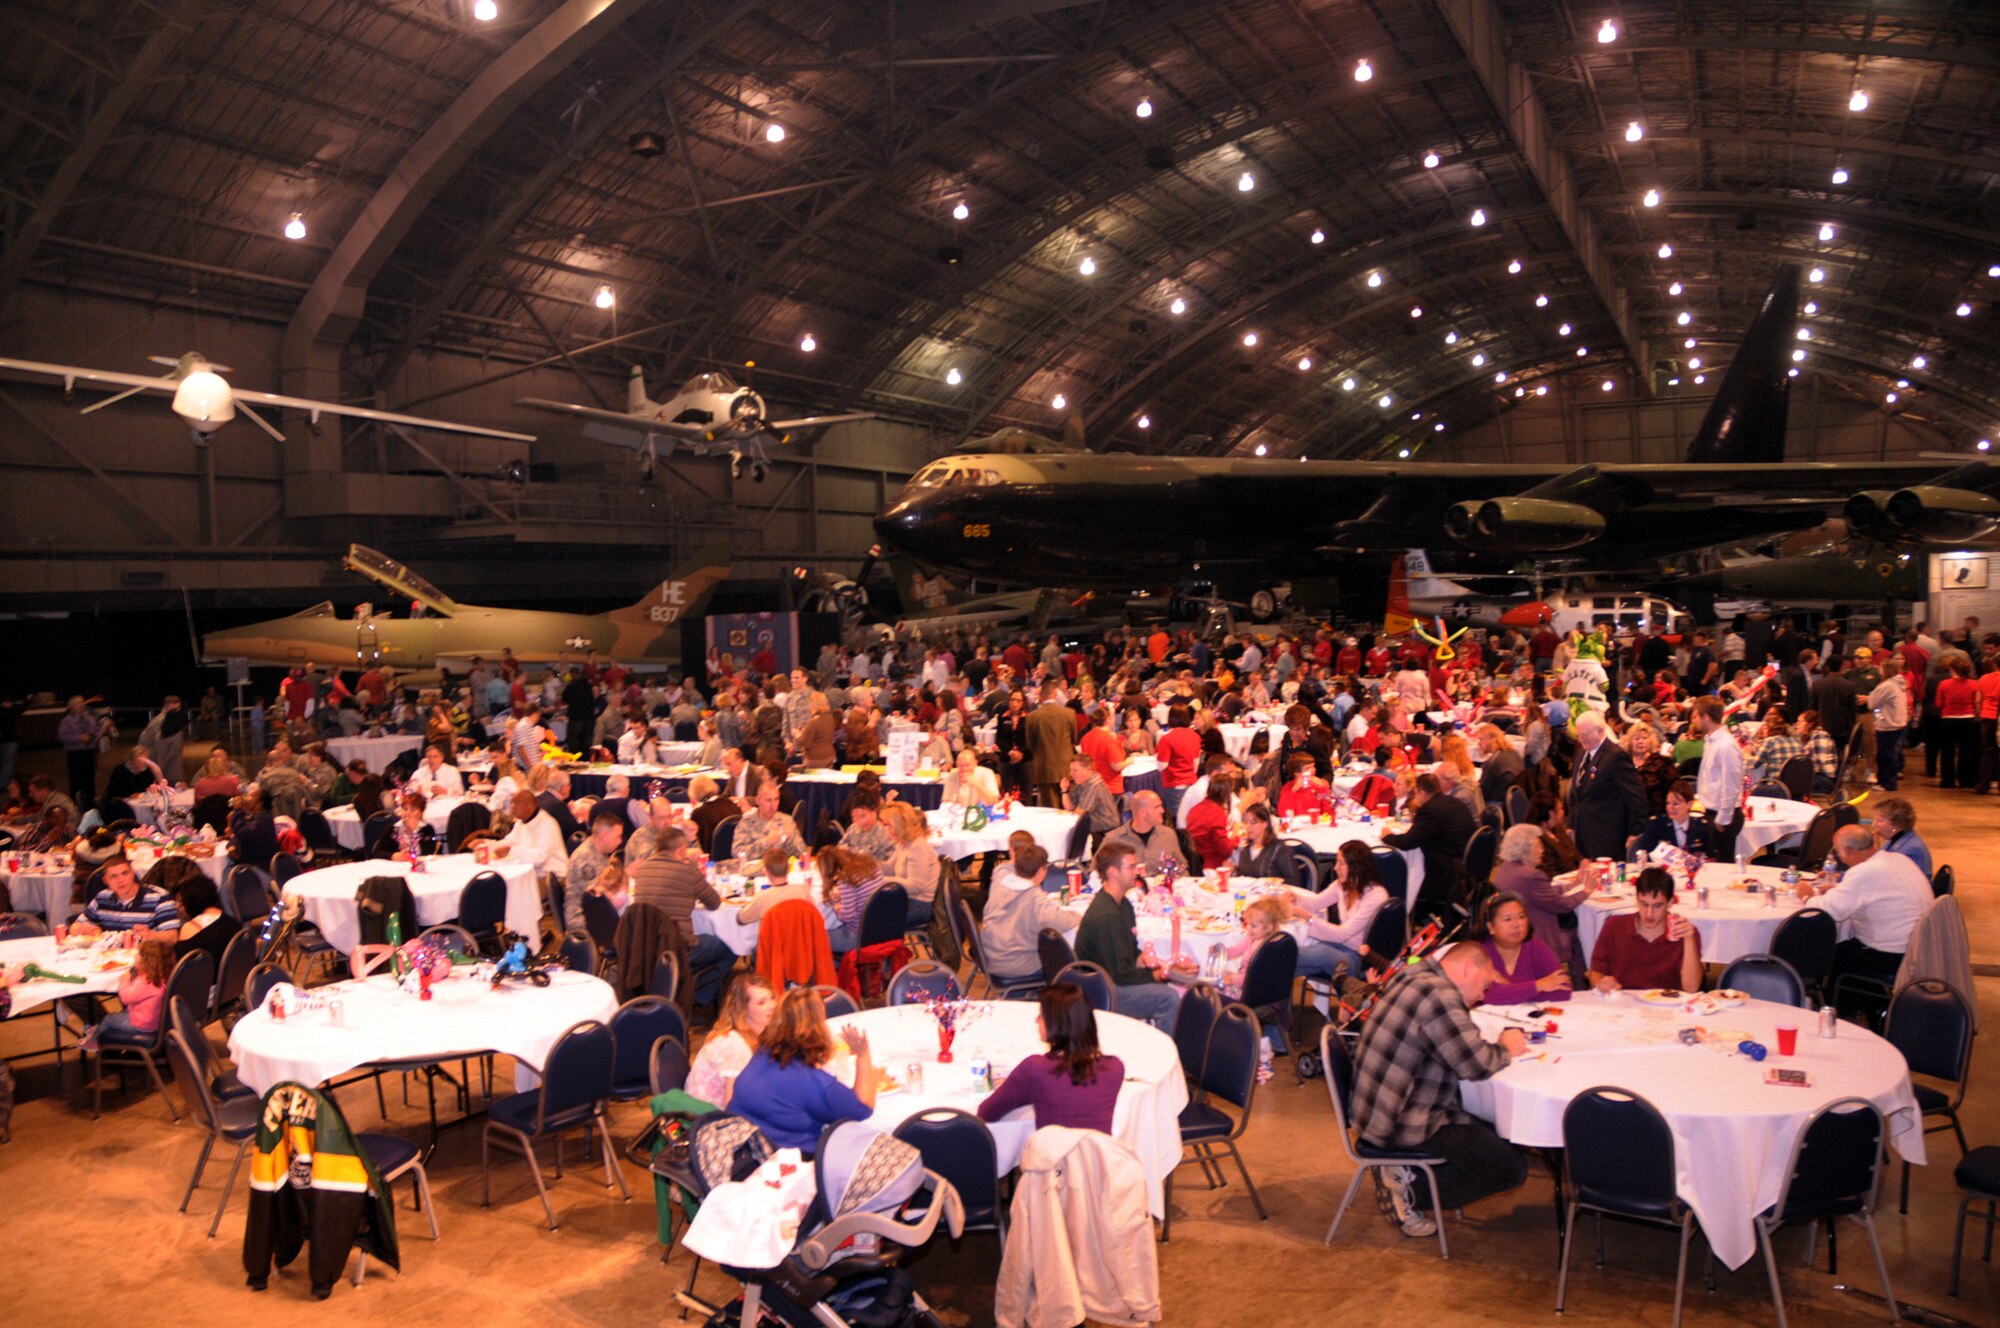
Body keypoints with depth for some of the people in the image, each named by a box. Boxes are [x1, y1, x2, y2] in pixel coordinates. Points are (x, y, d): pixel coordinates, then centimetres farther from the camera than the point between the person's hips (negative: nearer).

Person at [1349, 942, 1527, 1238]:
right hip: (1403, 1127, -10)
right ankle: (1413, 1191, -2)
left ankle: (1409, 1174, 10)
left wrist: (1499, 1044, 8)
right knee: (1512, 1168, -3)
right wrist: (1506, 1049, -3)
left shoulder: (1410, 981, 11)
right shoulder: (1441, 995, -21)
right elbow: (1475, 1064, -23)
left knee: (1491, 1131, 23)